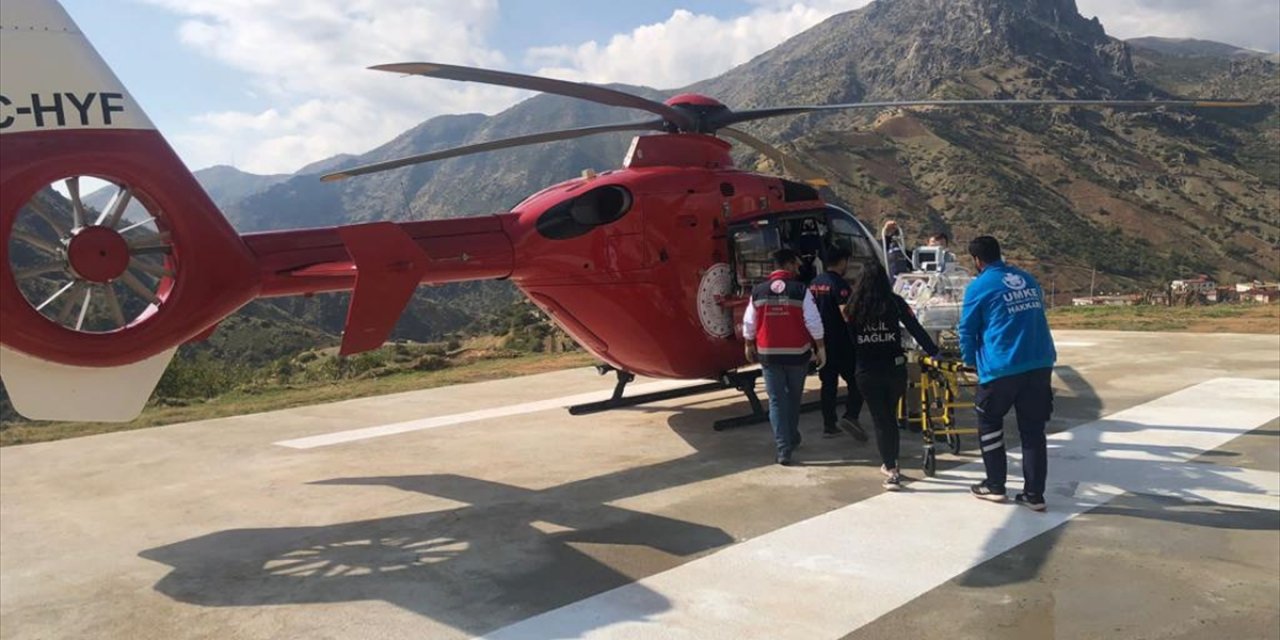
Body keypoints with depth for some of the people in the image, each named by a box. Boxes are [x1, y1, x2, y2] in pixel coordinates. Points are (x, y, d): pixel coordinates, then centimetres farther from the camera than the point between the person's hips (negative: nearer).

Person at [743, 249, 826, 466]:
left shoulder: (758, 291, 0)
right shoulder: (800, 290, -8)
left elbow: (749, 323, 5)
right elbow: (814, 322, -9)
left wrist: (749, 346, 19)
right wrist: (820, 347, 0)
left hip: (769, 354, 1)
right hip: (797, 353, -1)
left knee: (776, 400, 4)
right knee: (794, 397, 19)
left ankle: (783, 448, -3)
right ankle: (792, 438, 34)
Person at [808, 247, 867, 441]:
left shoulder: (814, 284, 11)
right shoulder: (839, 284, -14)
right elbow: (845, 312, -24)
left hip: (821, 342, 7)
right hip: (840, 343, -7)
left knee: (828, 383, 11)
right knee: (855, 381, 1)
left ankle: (828, 425, 12)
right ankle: (850, 416, -16)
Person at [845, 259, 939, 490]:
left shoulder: (854, 306, -2)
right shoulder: (894, 302, -4)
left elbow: (847, 339, 1)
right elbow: (915, 328, -5)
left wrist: (850, 370, 8)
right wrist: (934, 352, 2)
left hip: (866, 372, -1)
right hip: (894, 368, 1)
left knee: (880, 419, 5)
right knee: (890, 416, 19)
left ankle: (891, 471, -1)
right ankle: (890, 463, 31)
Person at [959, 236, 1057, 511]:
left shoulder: (979, 286, -2)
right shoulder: (1028, 280, 15)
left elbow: (967, 330, 3)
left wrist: (970, 360, 20)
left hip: (1002, 367, -5)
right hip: (1040, 364, 5)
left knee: (989, 424, 14)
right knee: (1033, 430, 9)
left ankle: (995, 486, 17)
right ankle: (1034, 494, 12)